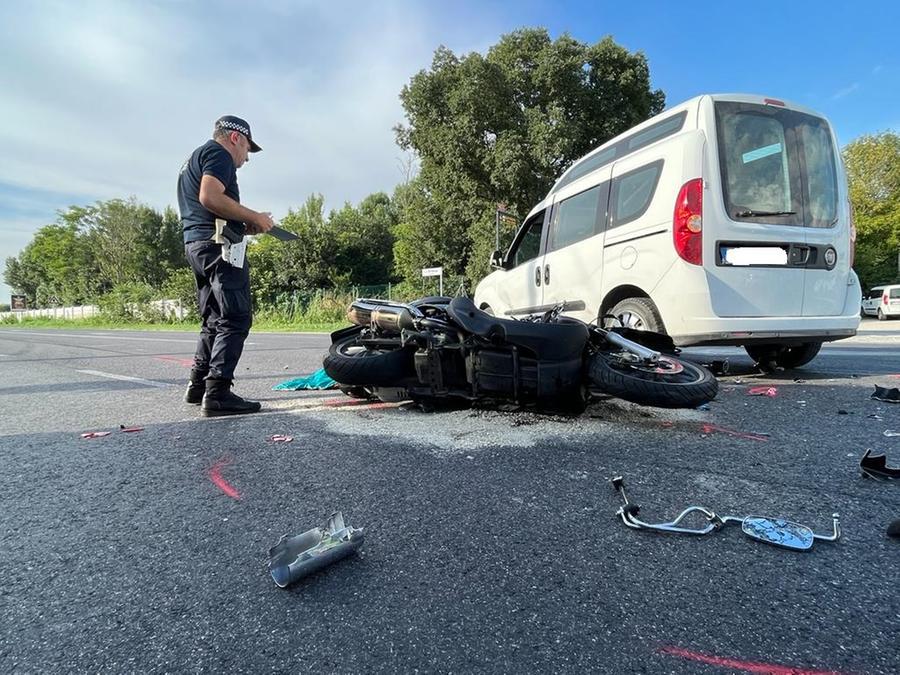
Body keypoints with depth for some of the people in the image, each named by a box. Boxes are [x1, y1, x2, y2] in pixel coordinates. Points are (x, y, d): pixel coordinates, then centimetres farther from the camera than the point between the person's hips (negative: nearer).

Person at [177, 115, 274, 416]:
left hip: (196, 244, 10)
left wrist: (245, 225, 17)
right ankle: (217, 393, -18)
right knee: (235, 320, -13)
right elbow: (210, 197, -19)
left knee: (215, 320, 15)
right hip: (218, 244, -10)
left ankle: (198, 385, 19)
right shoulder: (218, 153, -1)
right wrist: (255, 217, -10)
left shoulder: (194, 159, 31)